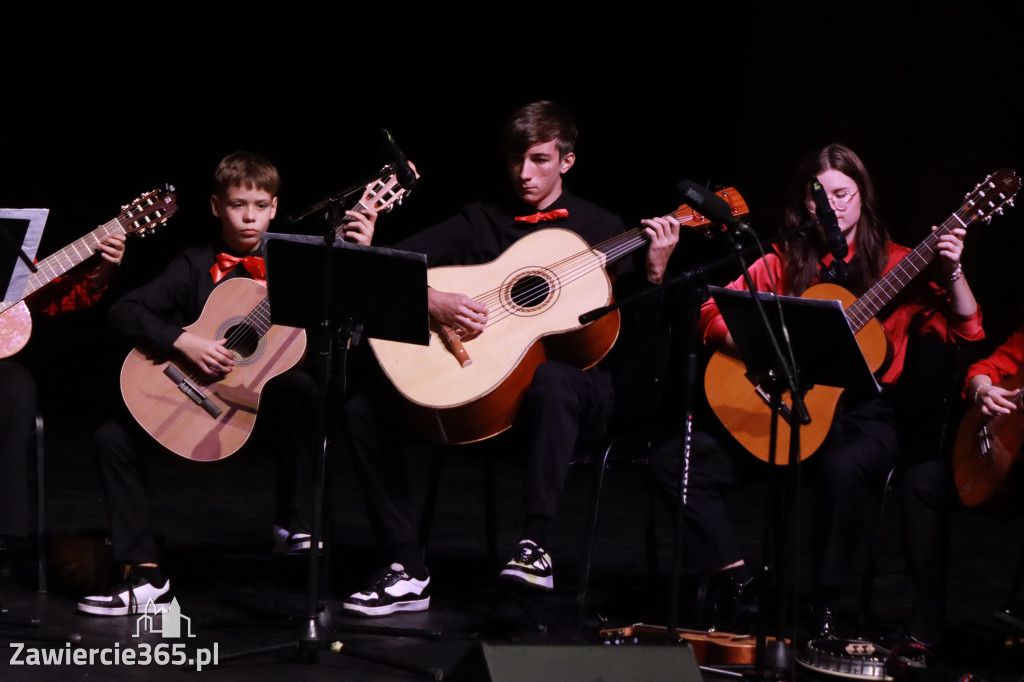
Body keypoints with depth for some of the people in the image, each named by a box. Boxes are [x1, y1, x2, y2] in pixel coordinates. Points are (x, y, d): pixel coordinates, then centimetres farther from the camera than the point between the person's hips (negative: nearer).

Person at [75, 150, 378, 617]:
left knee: (301, 387, -34)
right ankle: (145, 575, -13)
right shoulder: (195, 267, 4)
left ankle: (294, 526, -22)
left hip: (265, 403, -2)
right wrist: (184, 342, -19)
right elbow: (124, 313, -5)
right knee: (113, 437, -15)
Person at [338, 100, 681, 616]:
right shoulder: (480, 222, 10)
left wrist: (654, 272, -17)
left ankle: (535, 545, -35)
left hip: (578, 385, -3)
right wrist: (433, 303, -15)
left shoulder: (599, 229, 7)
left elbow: (639, 328, 0)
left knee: (552, 381, -42)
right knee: (362, 408, -14)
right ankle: (406, 570, -11)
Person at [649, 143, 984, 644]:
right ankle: (738, 583, -7)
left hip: (864, 416, -3)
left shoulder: (896, 266, 4)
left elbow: (965, 331, -2)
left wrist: (952, 273, -18)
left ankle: (824, 606, -20)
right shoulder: (783, 265, 9)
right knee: (674, 460, -15)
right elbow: (710, 311, 0)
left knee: (843, 467, -40)